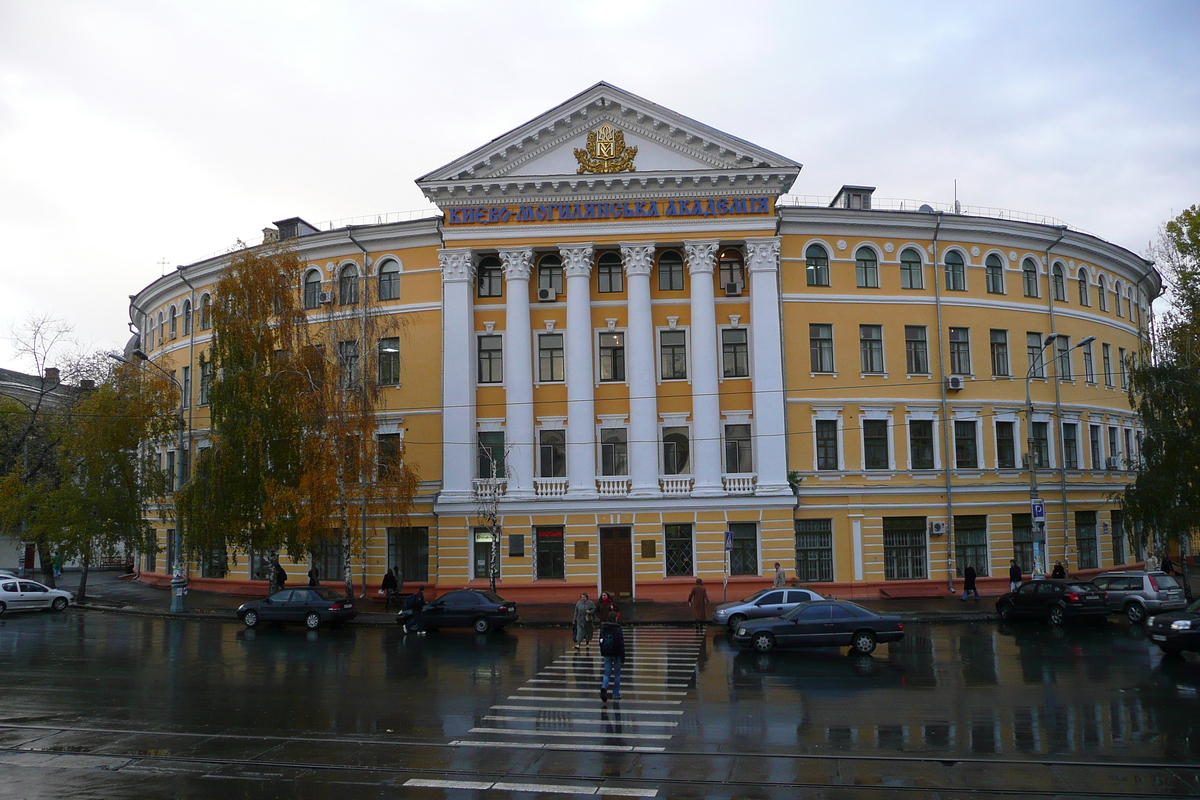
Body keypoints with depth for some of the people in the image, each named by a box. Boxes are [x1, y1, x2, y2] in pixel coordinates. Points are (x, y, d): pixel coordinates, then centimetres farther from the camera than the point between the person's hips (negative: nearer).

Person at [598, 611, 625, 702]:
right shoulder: (617, 628, -13)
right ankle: (616, 694, 15)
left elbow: (600, 641, 11)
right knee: (617, 674, 11)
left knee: (607, 673, 8)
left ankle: (604, 686, -22)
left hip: (606, 654, 3)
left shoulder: (603, 628, 3)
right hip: (616, 654, -3)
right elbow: (621, 643, -13)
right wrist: (622, 656, -8)